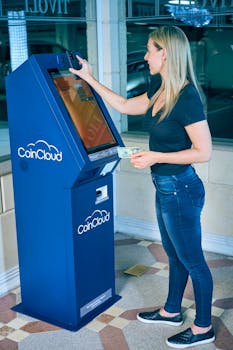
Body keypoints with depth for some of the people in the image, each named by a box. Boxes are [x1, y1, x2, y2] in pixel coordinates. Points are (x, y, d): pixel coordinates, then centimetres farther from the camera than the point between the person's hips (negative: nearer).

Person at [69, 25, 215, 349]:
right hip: (166, 188, 9)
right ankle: (171, 311, 42)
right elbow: (126, 106, 19)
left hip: (180, 189, -9)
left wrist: (155, 157, -21)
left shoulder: (187, 97, -23)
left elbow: (204, 152, -23)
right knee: (175, 255, 23)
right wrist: (90, 79, 21)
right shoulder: (161, 89, 5)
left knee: (192, 261, 7)